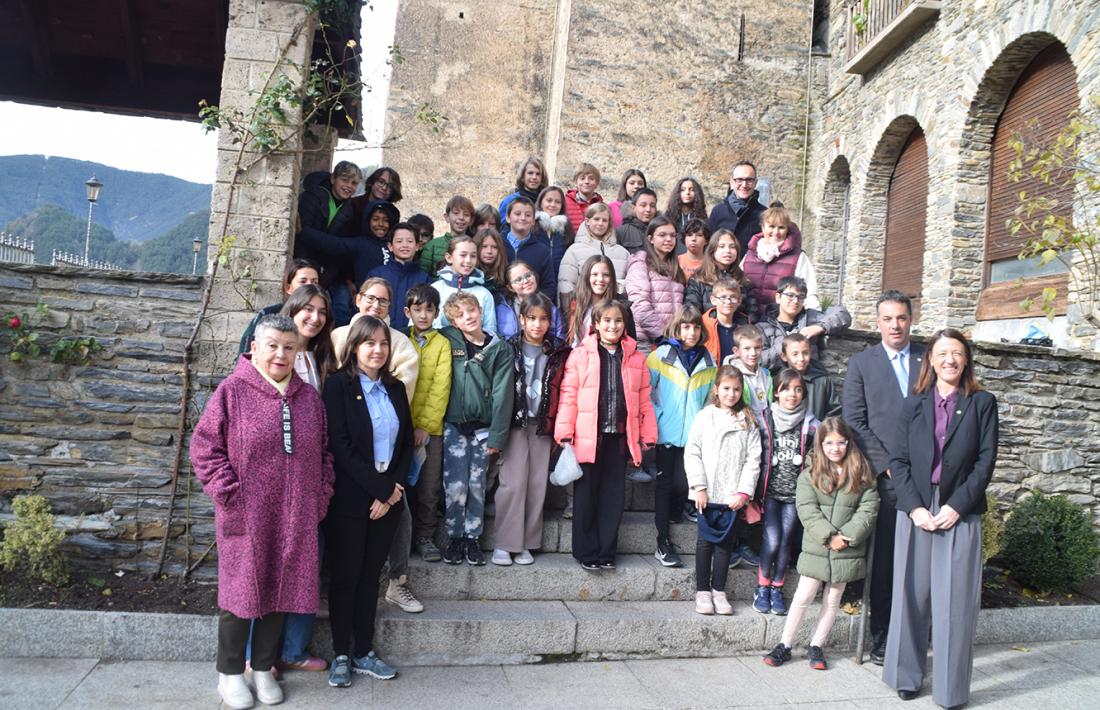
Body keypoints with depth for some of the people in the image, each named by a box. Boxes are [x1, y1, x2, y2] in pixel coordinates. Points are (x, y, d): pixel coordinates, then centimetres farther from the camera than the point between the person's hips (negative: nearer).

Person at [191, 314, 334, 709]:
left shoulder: (309, 397, 7)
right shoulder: (232, 391, -6)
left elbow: (324, 453, 13)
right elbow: (205, 447, -6)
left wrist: (321, 497, 5)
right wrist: (230, 495, -12)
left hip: (295, 519, 4)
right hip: (245, 517, -4)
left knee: (280, 591, 12)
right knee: (241, 591, 7)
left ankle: (264, 669, 29)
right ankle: (230, 673, 25)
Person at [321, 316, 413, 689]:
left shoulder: (396, 388, 10)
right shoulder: (338, 385, -6)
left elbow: (407, 442, 10)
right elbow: (340, 445, -14)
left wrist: (395, 488, -5)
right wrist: (381, 488, -15)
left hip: (389, 498, 5)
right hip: (350, 499, -5)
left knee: (370, 575, 12)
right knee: (345, 576, 5)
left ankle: (364, 652, 21)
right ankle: (341, 655, 17)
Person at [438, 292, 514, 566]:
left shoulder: (499, 348, -1)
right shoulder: (448, 340, 0)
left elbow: (502, 394, -4)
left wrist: (497, 435, -8)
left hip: (483, 427, 0)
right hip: (454, 426, 0)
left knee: (477, 485, 7)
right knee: (455, 486, -4)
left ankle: (473, 538, 20)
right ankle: (455, 537, 14)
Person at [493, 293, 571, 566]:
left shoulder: (559, 351, 4)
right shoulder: (509, 349, 0)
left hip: (542, 426, 2)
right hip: (515, 423, -2)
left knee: (537, 485, 5)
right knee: (513, 482, -6)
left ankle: (526, 543, 16)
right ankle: (504, 543, 5)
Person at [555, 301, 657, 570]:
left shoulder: (636, 358, 9)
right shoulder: (580, 355, 1)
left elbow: (644, 400, 11)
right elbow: (569, 396, -2)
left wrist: (648, 435, 7)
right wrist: (565, 433, -7)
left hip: (619, 437, 3)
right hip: (588, 437, -2)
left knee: (613, 497, 9)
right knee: (586, 496, 5)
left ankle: (606, 551, 20)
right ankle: (586, 552, 18)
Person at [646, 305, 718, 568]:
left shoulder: (708, 360, 8)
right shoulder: (661, 355, -4)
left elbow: (711, 396, 15)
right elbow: (645, 390, -3)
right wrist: (656, 417, -6)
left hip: (694, 434, 3)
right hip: (666, 432, -2)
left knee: (683, 483, -3)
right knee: (665, 483, 2)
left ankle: (672, 515, 26)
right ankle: (663, 543, 9)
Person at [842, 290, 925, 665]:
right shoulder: (861, 363, 7)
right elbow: (854, 422, 1)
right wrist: (886, 464, -6)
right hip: (884, 477, -1)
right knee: (884, 558, 2)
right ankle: (880, 635, 12)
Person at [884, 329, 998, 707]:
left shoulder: (982, 403, 5)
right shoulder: (913, 404, 9)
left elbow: (986, 460, -1)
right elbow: (898, 459, 4)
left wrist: (956, 506, -11)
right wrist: (914, 508, -8)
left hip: (960, 515, -1)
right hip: (915, 511, 2)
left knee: (955, 601, 0)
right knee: (911, 595, 7)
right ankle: (908, 675, 19)